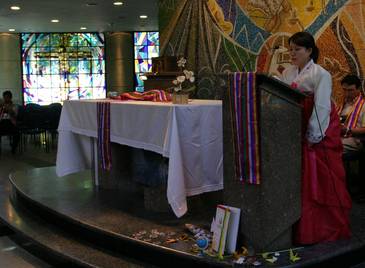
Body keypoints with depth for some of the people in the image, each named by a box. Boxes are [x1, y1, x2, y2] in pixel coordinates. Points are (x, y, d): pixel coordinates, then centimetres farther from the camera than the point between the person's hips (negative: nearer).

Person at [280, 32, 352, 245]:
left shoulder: (321, 75, -10)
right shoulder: (287, 73, 9)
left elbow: (322, 107, -15)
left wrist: (313, 136, -16)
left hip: (320, 133, -6)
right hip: (298, 132, 6)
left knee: (321, 181, 0)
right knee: (302, 181, 9)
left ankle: (326, 228, 11)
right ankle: (303, 226, 18)